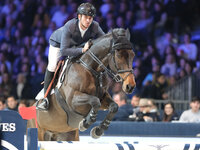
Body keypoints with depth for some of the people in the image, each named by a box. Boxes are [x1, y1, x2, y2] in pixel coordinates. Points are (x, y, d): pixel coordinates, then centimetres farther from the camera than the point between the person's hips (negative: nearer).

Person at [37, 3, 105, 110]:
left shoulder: (95, 27, -32)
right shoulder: (69, 27, -43)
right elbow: (63, 50, -44)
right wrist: (82, 50, -55)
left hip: (78, 45, 5)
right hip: (58, 42, -5)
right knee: (52, 66, -20)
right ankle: (46, 97, -9)